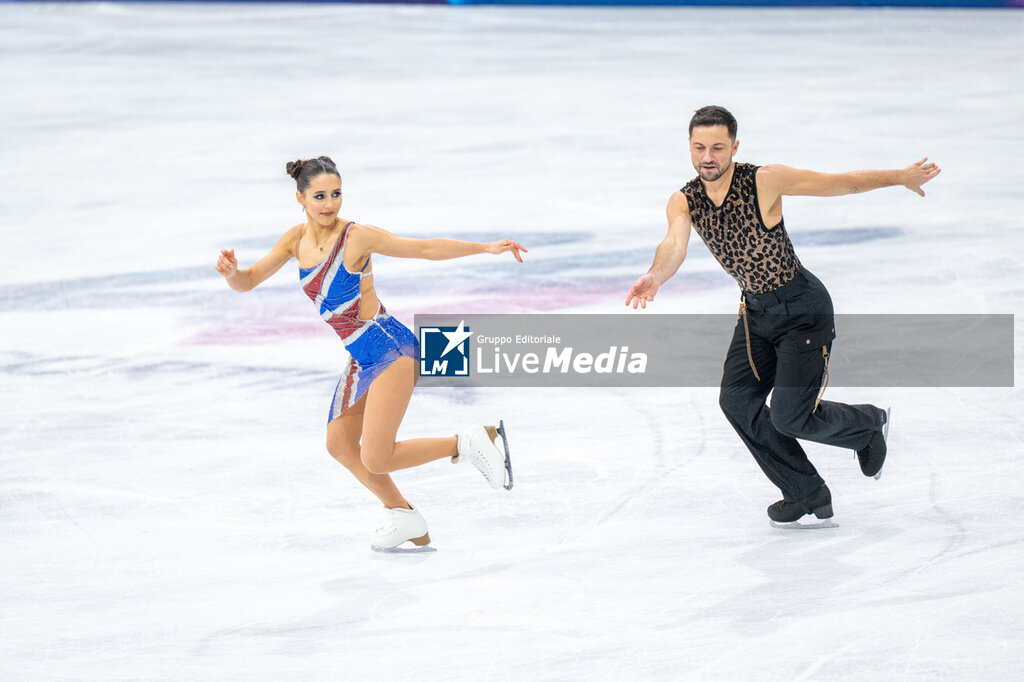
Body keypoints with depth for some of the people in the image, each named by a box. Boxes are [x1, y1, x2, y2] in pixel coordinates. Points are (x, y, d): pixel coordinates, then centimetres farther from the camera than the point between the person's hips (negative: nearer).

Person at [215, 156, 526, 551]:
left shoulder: (357, 237, -14)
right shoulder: (297, 240, 4)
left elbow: (426, 248, -11)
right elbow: (247, 282, 5)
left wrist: (487, 248, -17)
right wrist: (231, 272, -19)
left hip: (390, 348, -8)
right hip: (361, 358, 8)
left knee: (376, 460, -14)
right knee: (340, 444, 15)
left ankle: (468, 443, 1)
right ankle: (404, 517, 30)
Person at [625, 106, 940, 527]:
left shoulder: (764, 182, -21)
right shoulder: (684, 202, -9)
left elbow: (841, 183, -15)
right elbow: (674, 245, -30)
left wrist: (901, 177, -15)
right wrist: (656, 278, -52)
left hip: (803, 307, -6)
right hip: (756, 310, 6)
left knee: (789, 416, -11)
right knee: (737, 399, -7)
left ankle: (869, 423, 21)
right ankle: (809, 497, 6)